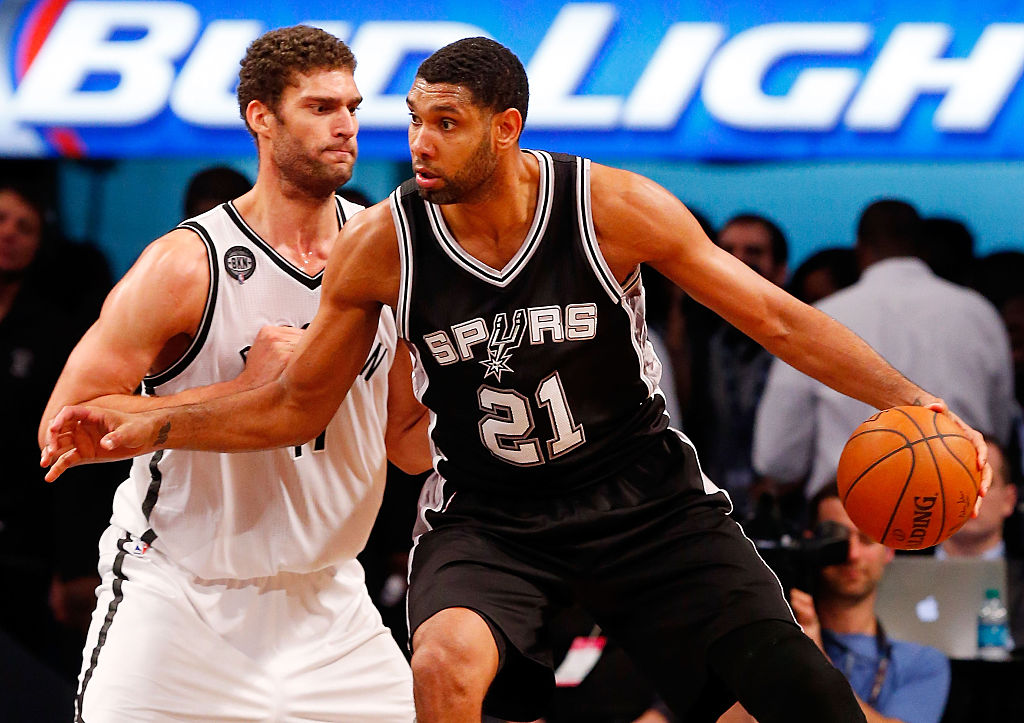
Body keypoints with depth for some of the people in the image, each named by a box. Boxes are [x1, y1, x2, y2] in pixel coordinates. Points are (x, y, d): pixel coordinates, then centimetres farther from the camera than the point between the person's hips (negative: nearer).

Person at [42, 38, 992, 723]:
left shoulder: (612, 207, -16)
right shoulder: (383, 244, -12)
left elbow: (777, 320, -9)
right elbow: (295, 406, 1)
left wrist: (906, 401, -19)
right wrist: (145, 429, -10)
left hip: (641, 493, 0)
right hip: (487, 515, 0)